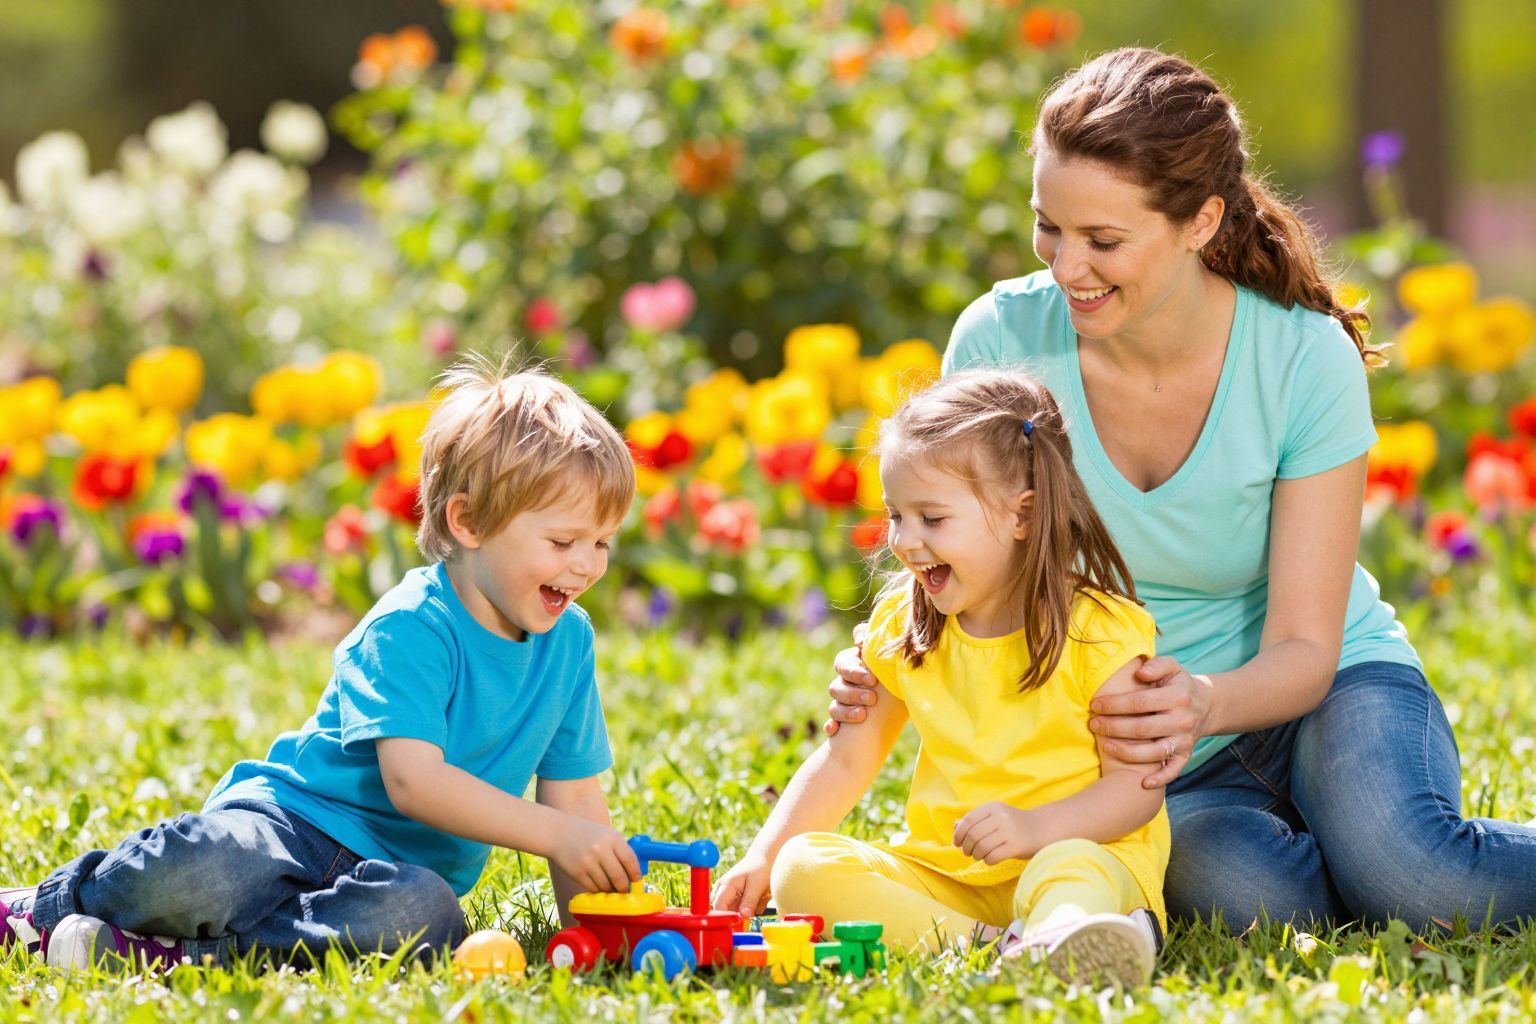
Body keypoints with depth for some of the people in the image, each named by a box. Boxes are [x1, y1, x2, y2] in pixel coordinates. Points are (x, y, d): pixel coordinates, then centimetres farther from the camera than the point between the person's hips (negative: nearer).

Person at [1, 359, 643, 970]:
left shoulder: (568, 640, 9)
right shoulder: (410, 630, -13)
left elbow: (574, 794, 15)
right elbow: (412, 779, -24)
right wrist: (554, 835, -29)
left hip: (397, 863, 5)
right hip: (292, 820, -5)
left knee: (426, 914, -35)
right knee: (184, 873, -37)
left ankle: (177, 951, -25)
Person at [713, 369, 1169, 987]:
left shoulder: (1100, 629, -7)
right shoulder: (902, 628, 11)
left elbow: (1139, 783, -10)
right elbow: (847, 759, 17)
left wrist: (1033, 828, -27)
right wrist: (762, 857, 5)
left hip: (1083, 850, -6)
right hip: (941, 873, 6)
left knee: (1068, 872, -40)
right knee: (802, 869, -19)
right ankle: (991, 943, -36)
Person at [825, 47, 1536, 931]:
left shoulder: (1305, 359, -17)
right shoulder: (1002, 343, -14)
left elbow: (1302, 651, -17)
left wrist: (1208, 704, -41)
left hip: (1325, 690, -1)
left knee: (1407, 877, -35)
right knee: (1255, 899, -34)